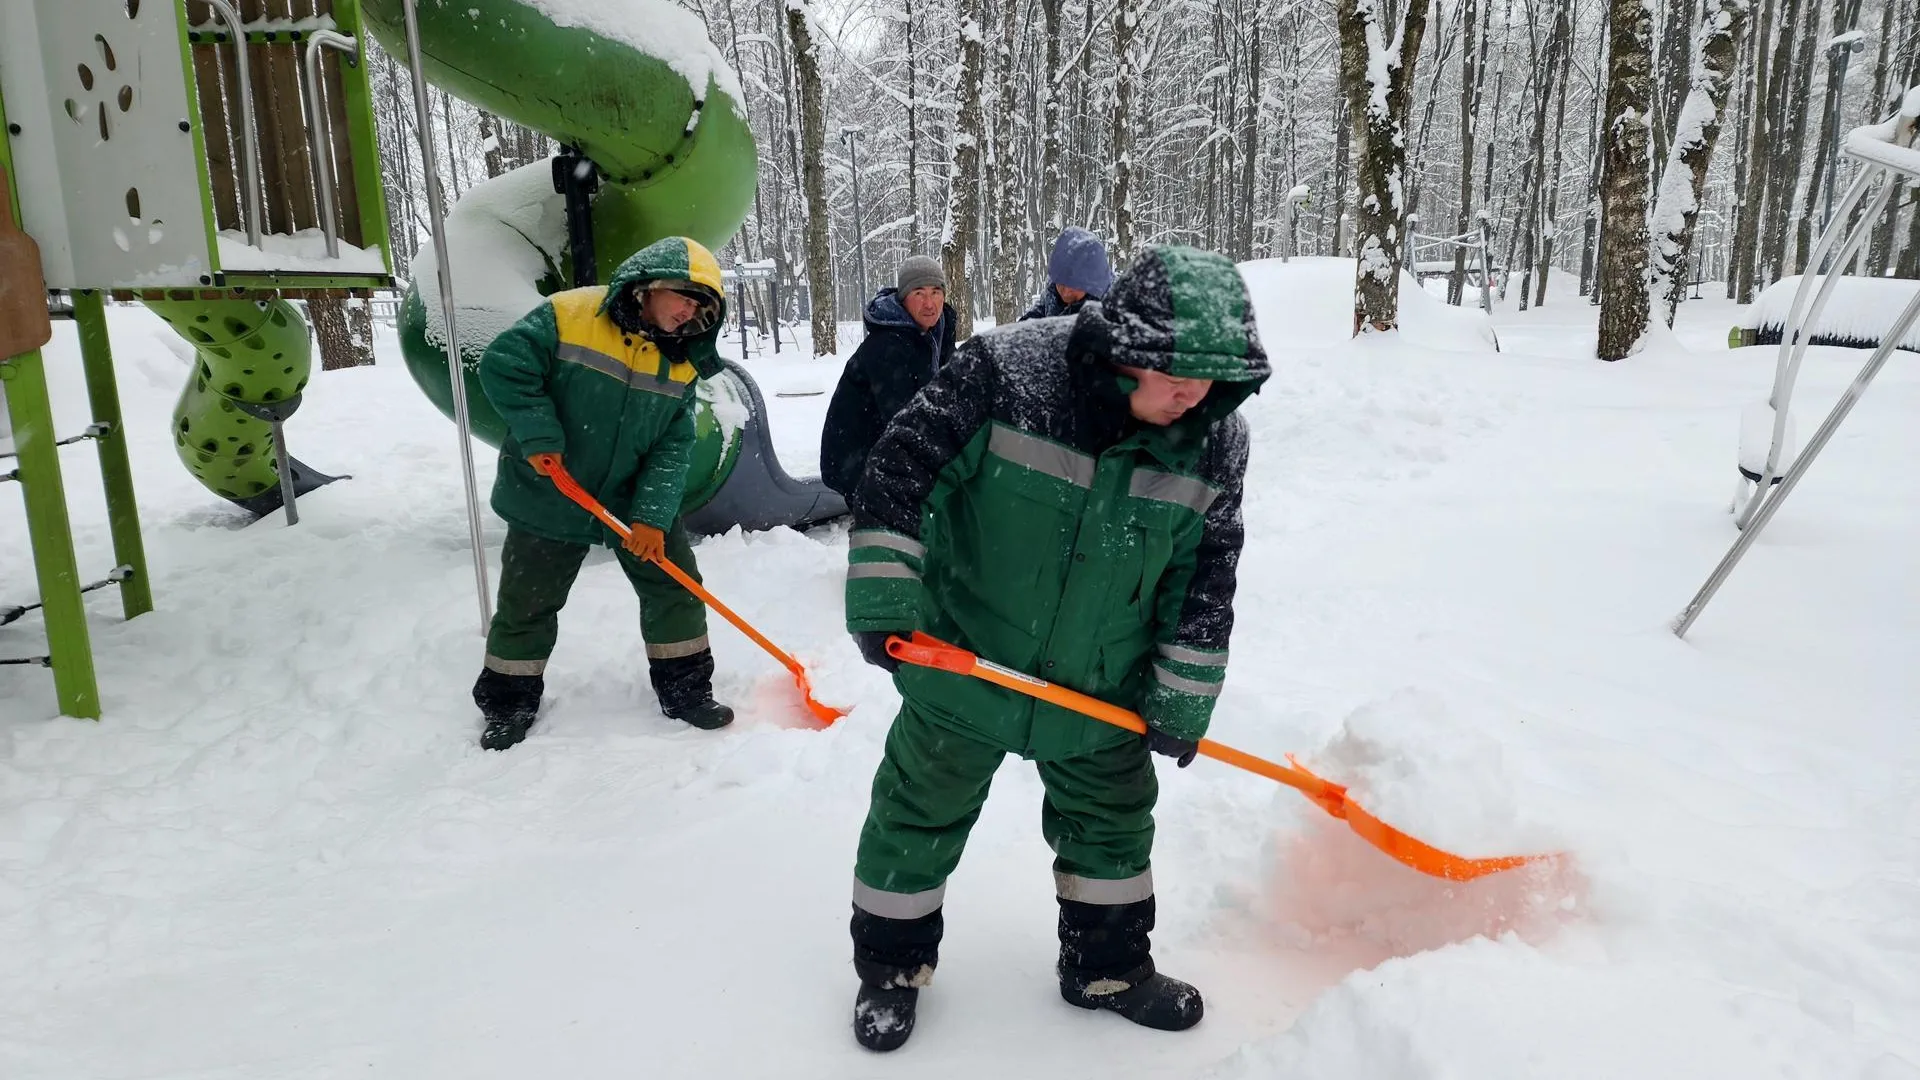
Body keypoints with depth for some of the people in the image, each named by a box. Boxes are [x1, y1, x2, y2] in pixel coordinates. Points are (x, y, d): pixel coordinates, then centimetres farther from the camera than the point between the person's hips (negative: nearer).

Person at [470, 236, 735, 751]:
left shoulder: (681, 364, -4)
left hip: (638, 501, 4)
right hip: (548, 499, -3)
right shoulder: (569, 315, -17)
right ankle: (508, 703, 27)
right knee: (527, 604, 8)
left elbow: (673, 447, -8)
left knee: (677, 588, 4)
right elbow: (503, 366, -18)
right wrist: (537, 435, -24)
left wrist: (653, 515, -18)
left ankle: (686, 689, 21)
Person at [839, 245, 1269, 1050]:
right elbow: (898, 472, -19)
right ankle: (892, 963, 37)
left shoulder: (1216, 441, -11)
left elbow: (1206, 579, -2)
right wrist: (882, 601, -22)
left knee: (1112, 820, 19)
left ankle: (1108, 965, 44)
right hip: (961, 663, -3)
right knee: (920, 814, 12)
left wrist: (1182, 699, 0)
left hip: (1101, 691, 3)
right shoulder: (1006, 372, -24)